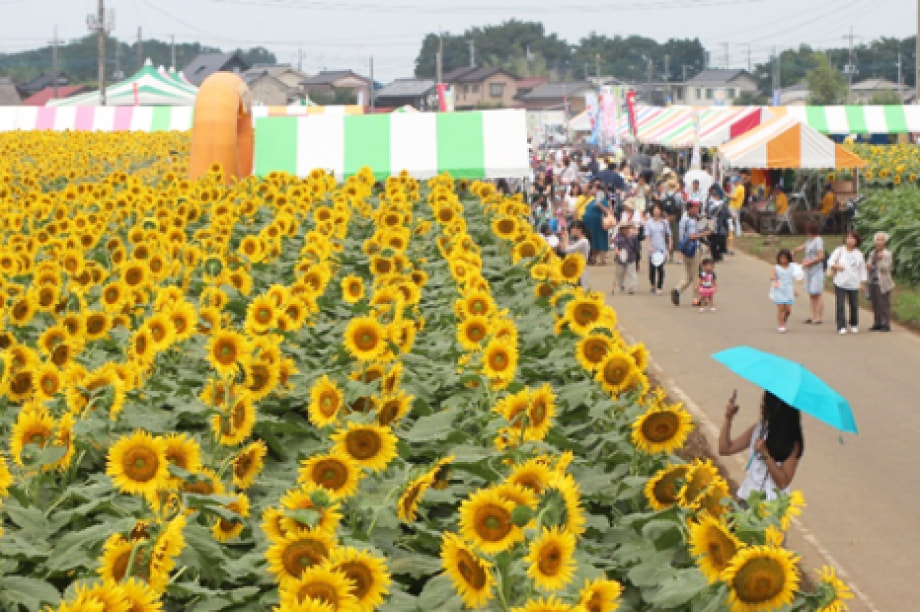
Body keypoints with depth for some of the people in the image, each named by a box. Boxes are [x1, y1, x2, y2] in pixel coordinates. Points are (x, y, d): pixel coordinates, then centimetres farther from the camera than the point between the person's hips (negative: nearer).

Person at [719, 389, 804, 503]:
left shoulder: (792, 442, -13)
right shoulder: (758, 429, 1)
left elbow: (783, 482, -15)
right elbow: (725, 449, 7)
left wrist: (765, 454, -22)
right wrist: (728, 418, -3)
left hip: (772, 504, -5)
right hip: (747, 497, 5)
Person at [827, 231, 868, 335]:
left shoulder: (859, 254, 9)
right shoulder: (839, 251, 4)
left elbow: (862, 270, 12)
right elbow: (830, 262, 1)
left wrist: (863, 283, 9)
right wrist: (836, 266, -20)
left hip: (854, 284, 2)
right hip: (840, 283, -2)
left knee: (854, 305, 6)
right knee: (840, 306, -7)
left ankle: (854, 325, 24)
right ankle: (841, 327, -4)